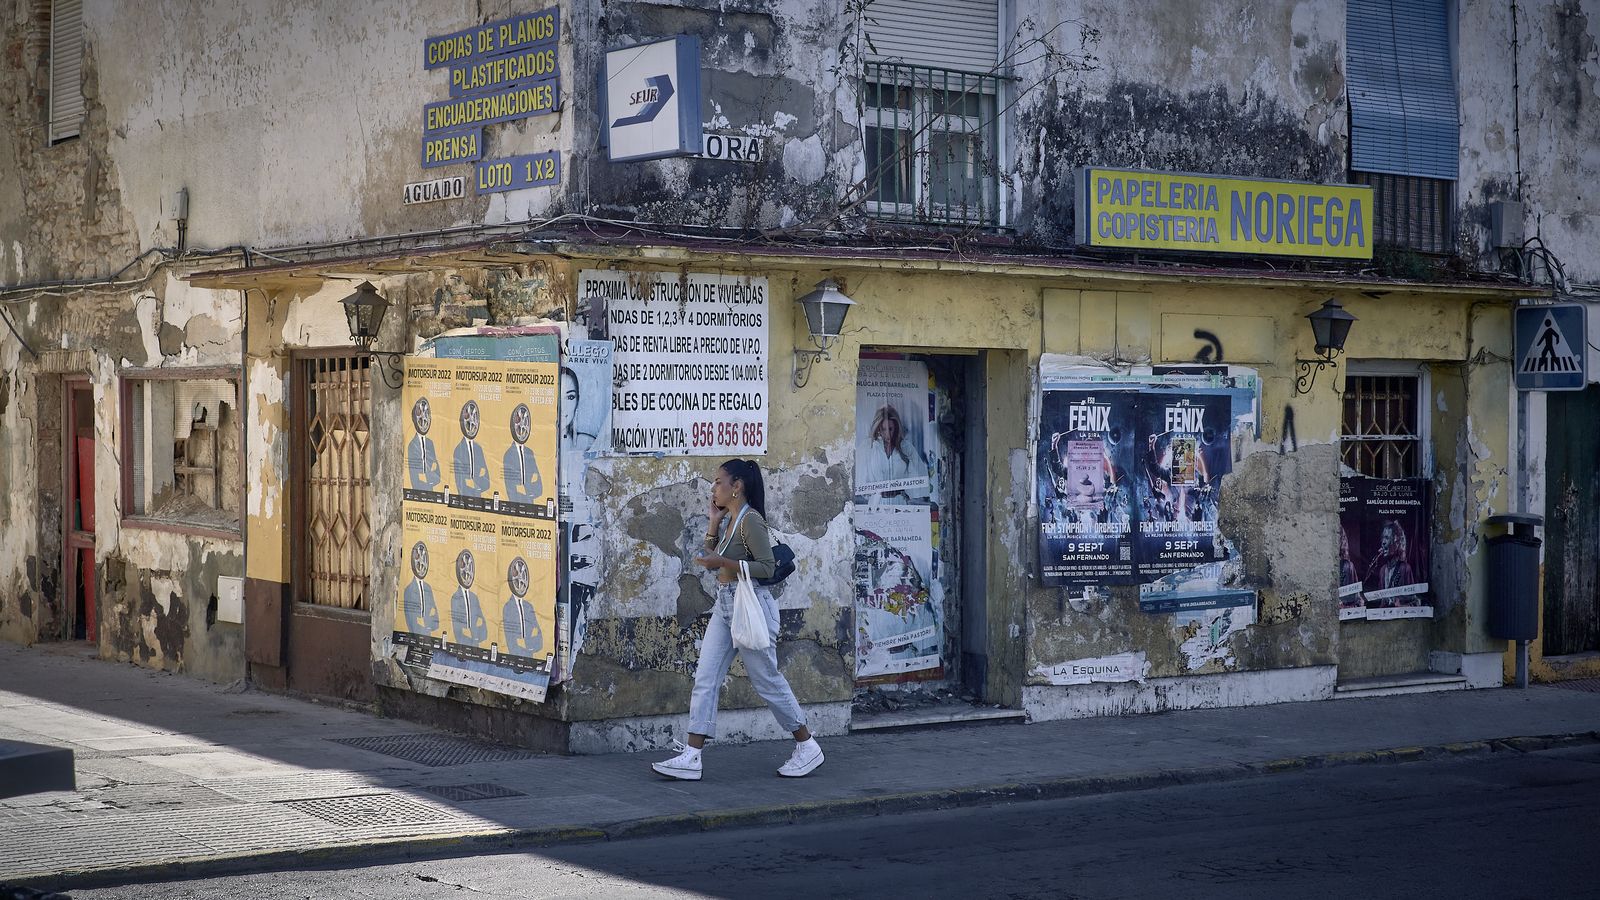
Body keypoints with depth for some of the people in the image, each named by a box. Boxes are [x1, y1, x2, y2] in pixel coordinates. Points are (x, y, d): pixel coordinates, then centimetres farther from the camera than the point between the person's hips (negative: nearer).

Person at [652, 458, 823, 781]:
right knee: (705, 679, 0)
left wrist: (722, 563, -23)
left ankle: (807, 748, 17)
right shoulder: (729, 520, 13)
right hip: (724, 604, 9)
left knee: (767, 680, 1)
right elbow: (710, 555, 16)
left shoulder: (751, 520, -15)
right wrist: (714, 522, 7)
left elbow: (767, 567, -19)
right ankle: (691, 758, -3)